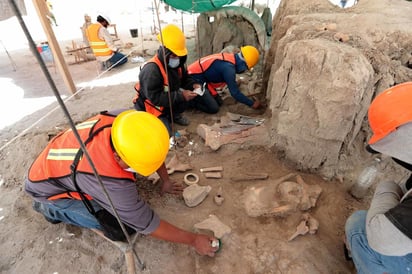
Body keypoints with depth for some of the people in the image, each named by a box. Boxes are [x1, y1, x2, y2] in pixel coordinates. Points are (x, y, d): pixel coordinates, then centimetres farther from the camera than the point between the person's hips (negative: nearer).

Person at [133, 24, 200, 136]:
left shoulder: (177, 63, -6)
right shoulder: (151, 70, -32)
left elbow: (185, 78, 10)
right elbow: (154, 97, -35)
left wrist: (193, 85, -15)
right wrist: (180, 95, -36)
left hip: (168, 102, 7)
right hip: (150, 107, -7)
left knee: (187, 96, -16)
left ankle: (174, 115, 11)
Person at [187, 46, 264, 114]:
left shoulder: (230, 58, 2)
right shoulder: (228, 68, -26)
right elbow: (235, 92, -21)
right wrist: (252, 103, -12)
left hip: (201, 78, 9)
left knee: (218, 102, 9)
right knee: (213, 108, -10)